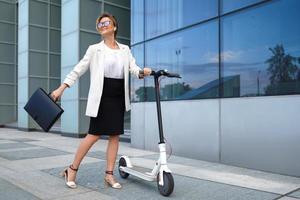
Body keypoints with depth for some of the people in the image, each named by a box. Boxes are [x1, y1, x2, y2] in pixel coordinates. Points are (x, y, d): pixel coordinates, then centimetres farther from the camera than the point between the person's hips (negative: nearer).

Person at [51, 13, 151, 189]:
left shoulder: (125, 49, 12)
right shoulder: (95, 49, 4)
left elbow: (134, 68, 0)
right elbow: (78, 70, 2)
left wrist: (142, 72, -24)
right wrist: (61, 88, -4)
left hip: (119, 97, 4)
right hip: (101, 97, -4)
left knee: (115, 135, 4)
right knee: (94, 135, -5)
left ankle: (109, 174, 13)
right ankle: (72, 169, 12)